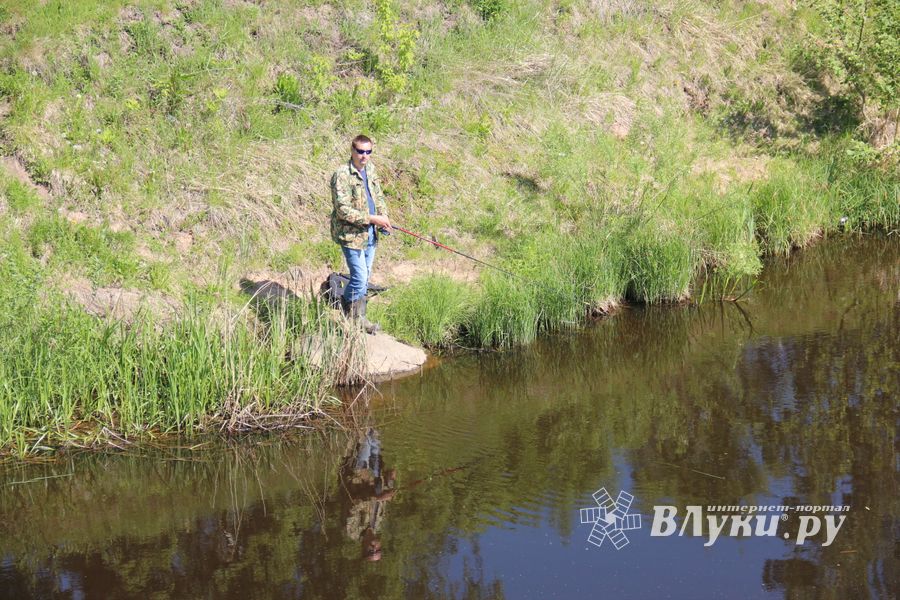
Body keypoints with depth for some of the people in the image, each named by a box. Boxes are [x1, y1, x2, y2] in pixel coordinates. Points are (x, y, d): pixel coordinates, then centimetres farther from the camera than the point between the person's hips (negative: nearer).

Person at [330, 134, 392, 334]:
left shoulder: (370, 169, 8)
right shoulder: (342, 175, -19)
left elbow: (378, 195, 19)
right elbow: (343, 210, -23)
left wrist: (383, 216, -1)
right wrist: (372, 219, -22)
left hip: (370, 234, 8)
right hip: (351, 234, -8)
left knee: (365, 277, 14)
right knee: (360, 278, -9)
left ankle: (359, 317, 25)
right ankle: (350, 317, 9)